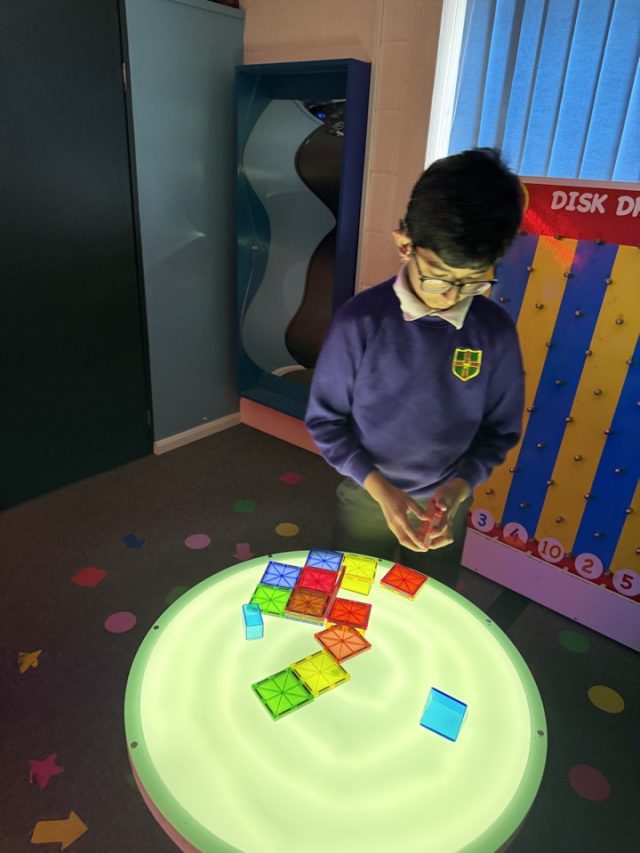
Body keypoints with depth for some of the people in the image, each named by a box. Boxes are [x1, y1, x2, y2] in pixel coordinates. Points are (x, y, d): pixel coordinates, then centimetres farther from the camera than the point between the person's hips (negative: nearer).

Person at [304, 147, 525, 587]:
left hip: (446, 503, 2)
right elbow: (325, 420, -12)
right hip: (365, 497, -1)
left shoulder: (496, 331, -14)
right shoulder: (359, 319, -20)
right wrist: (380, 488, -21)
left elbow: (500, 430, -3)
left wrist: (458, 488, -19)